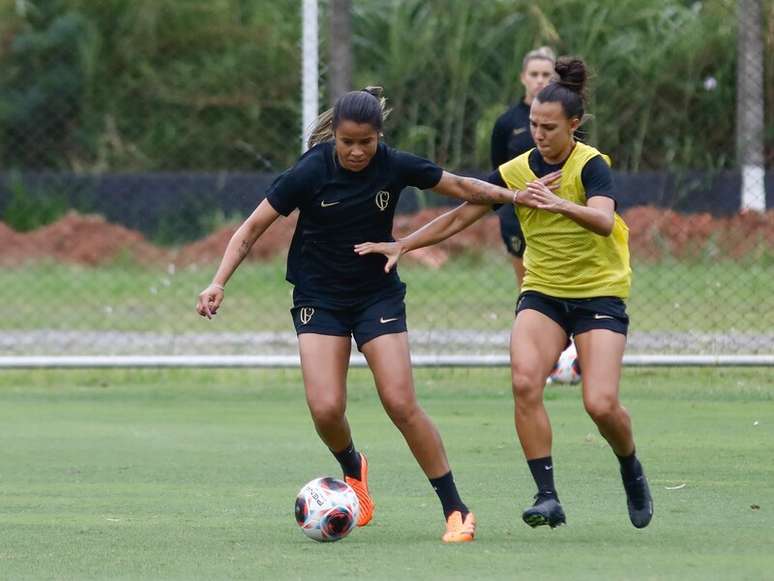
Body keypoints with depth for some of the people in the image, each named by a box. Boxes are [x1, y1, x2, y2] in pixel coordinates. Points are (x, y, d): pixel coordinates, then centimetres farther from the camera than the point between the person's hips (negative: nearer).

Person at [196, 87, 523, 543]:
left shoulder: (394, 166, -11)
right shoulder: (311, 173, -17)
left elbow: (460, 186, 6)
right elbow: (252, 229, -11)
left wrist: (514, 196, -3)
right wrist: (219, 283, -20)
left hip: (379, 295, 1)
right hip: (319, 300, -1)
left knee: (401, 404, -12)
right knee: (326, 408, -15)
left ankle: (456, 510, -2)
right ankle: (354, 471, 20)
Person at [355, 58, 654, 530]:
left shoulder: (591, 165, -13)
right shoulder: (518, 171, 0)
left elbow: (604, 220, -32)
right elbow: (460, 217, 7)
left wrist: (559, 203, -50)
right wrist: (402, 245, 1)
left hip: (599, 294, -4)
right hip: (542, 292, 4)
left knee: (601, 404, -16)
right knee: (524, 383, -23)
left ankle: (632, 473, 17)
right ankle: (547, 496, -19)